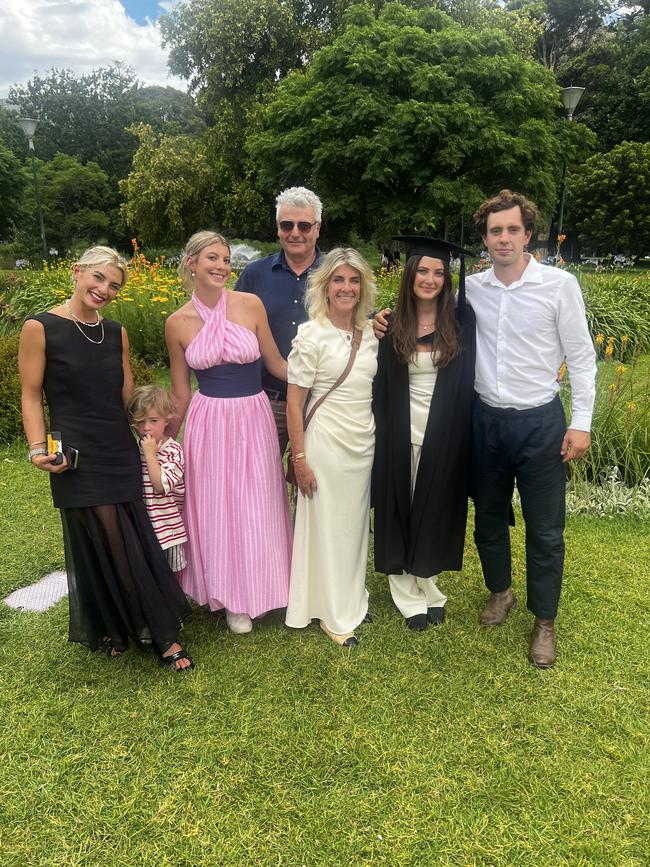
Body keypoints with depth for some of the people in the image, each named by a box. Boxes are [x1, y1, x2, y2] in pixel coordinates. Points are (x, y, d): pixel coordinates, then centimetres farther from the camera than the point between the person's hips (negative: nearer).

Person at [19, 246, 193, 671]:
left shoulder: (117, 333, 9)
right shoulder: (40, 328, -5)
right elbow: (32, 397, -3)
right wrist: (38, 449, -13)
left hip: (122, 454, 5)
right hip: (78, 460, -4)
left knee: (139, 544, 7)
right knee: (104, 548, 2)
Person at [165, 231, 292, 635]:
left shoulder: (251, 305, -6)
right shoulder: (178, 323, -2)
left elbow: (277, 365, 3)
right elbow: (180, 393, 7)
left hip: (254, 419, 0)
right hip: (208, 423, 1)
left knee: (255, 508, 11)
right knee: (214, 509, 10)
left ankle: (255, 591, 36)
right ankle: (228, 595, 33)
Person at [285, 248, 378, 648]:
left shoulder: (371, 332, 5)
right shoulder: (311, 334, -11)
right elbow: (294, 403, -11)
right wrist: (299, 458, -12)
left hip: (365, 444, 6)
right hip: (326, 444, -5)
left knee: (356, 523, 17)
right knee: (326, 525, 7)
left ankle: (353, 599, 37)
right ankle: (333, 614, 25)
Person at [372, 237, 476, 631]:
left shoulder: (462, 324, -2)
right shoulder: (392, 326, -1)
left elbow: (467, 383, 2)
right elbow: (381, 389, 1)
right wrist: (384, 433, -5)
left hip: (445, 436, 0)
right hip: (401, 436, 0)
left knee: (436, 513, 12)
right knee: (402, 513, 8)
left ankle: (430, 589, 31)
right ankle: (408, 597, 23)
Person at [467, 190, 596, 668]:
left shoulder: (559, 284, -8)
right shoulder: (472, 288, 1)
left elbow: (581, 357, -5)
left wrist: (581, 423, -8)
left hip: (540, 422, -3)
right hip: (487, 419, 3)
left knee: (545, 529, 6)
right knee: (488, 517, 17)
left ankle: (545, 621, 25)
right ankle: (500, 591, 42)